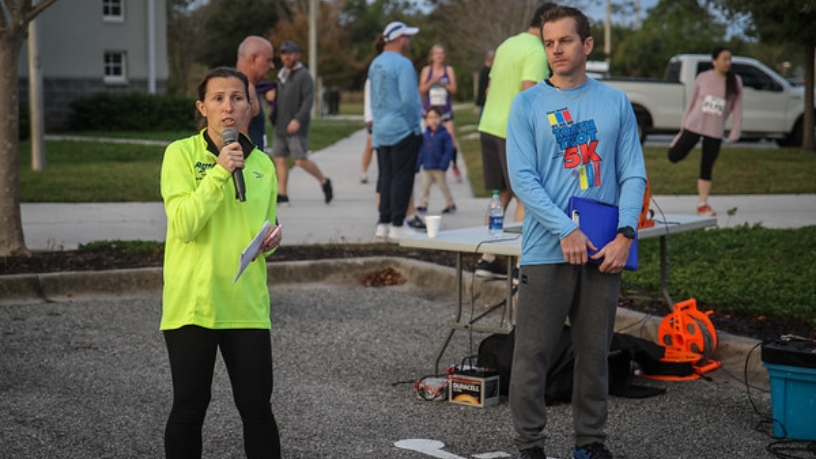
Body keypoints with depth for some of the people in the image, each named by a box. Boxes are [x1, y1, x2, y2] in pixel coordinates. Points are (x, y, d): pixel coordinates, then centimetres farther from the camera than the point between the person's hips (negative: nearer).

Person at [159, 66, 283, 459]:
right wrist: (219, 172, -21)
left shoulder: (263, 164, 9)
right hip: (192, 303, -3)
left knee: (257, 407, 4)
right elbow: (184, 226, -16)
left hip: (247, 304, 4)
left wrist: (271, 240, 0)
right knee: (189, 407, 4)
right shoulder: (181, 154, -4)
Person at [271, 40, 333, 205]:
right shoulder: (281, 75, 17)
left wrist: (298, 119, -23)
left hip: (296, 128, -8)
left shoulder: (303, 75, -7)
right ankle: (282, 195, 8)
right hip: (280, 126, 8)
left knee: (301, 160, -10)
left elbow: (308, 100, -15)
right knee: (279, 159, 3)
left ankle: (324, 181, 10)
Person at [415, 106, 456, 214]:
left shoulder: (444, 134, -9)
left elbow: (449, 150, -10)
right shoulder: (426, 134, 5)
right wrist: (418, 163, 8)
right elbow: (421, 150, 11)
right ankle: (423, 204, 14)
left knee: (443, 186, 4)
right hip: (426, 167, 5)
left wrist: (444, 165, -17)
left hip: (438, 168, -5)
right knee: (425, 186, 7)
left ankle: (450, 204, 16)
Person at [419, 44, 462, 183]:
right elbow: (421, 89, 1)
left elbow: (453, 89, 0)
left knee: (451, 138, -9)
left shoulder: (449, 70, 5)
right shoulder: (426, 70, 4)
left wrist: (442, 83, -15)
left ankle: (455, 167, 5)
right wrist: (432, 82, -15)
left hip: (446, 109, 0)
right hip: (430, 109, 0)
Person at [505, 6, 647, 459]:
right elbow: (522, 178, -5)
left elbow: (633, 175, 6)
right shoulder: (527, 105, 2)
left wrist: (625, 235, -8)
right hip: (546, 251, -2)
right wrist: (566, 230, -15)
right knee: (533, 353, -2)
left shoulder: (616, 103, 8)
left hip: (604, 251, 2)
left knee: (595, 352, 10)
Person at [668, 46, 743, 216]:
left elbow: (737, 109, 3)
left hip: (715, 131, 0)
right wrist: (683, 126, 11)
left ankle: (702, 204, 10)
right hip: (694, 125, 0)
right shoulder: (702, 78, 1)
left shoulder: (735, 82, 1)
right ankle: (679, 140, 32)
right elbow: (692, 102, 9)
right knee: (674, 156, -2)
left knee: (706, 168, 3)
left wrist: (734, 134, -3)